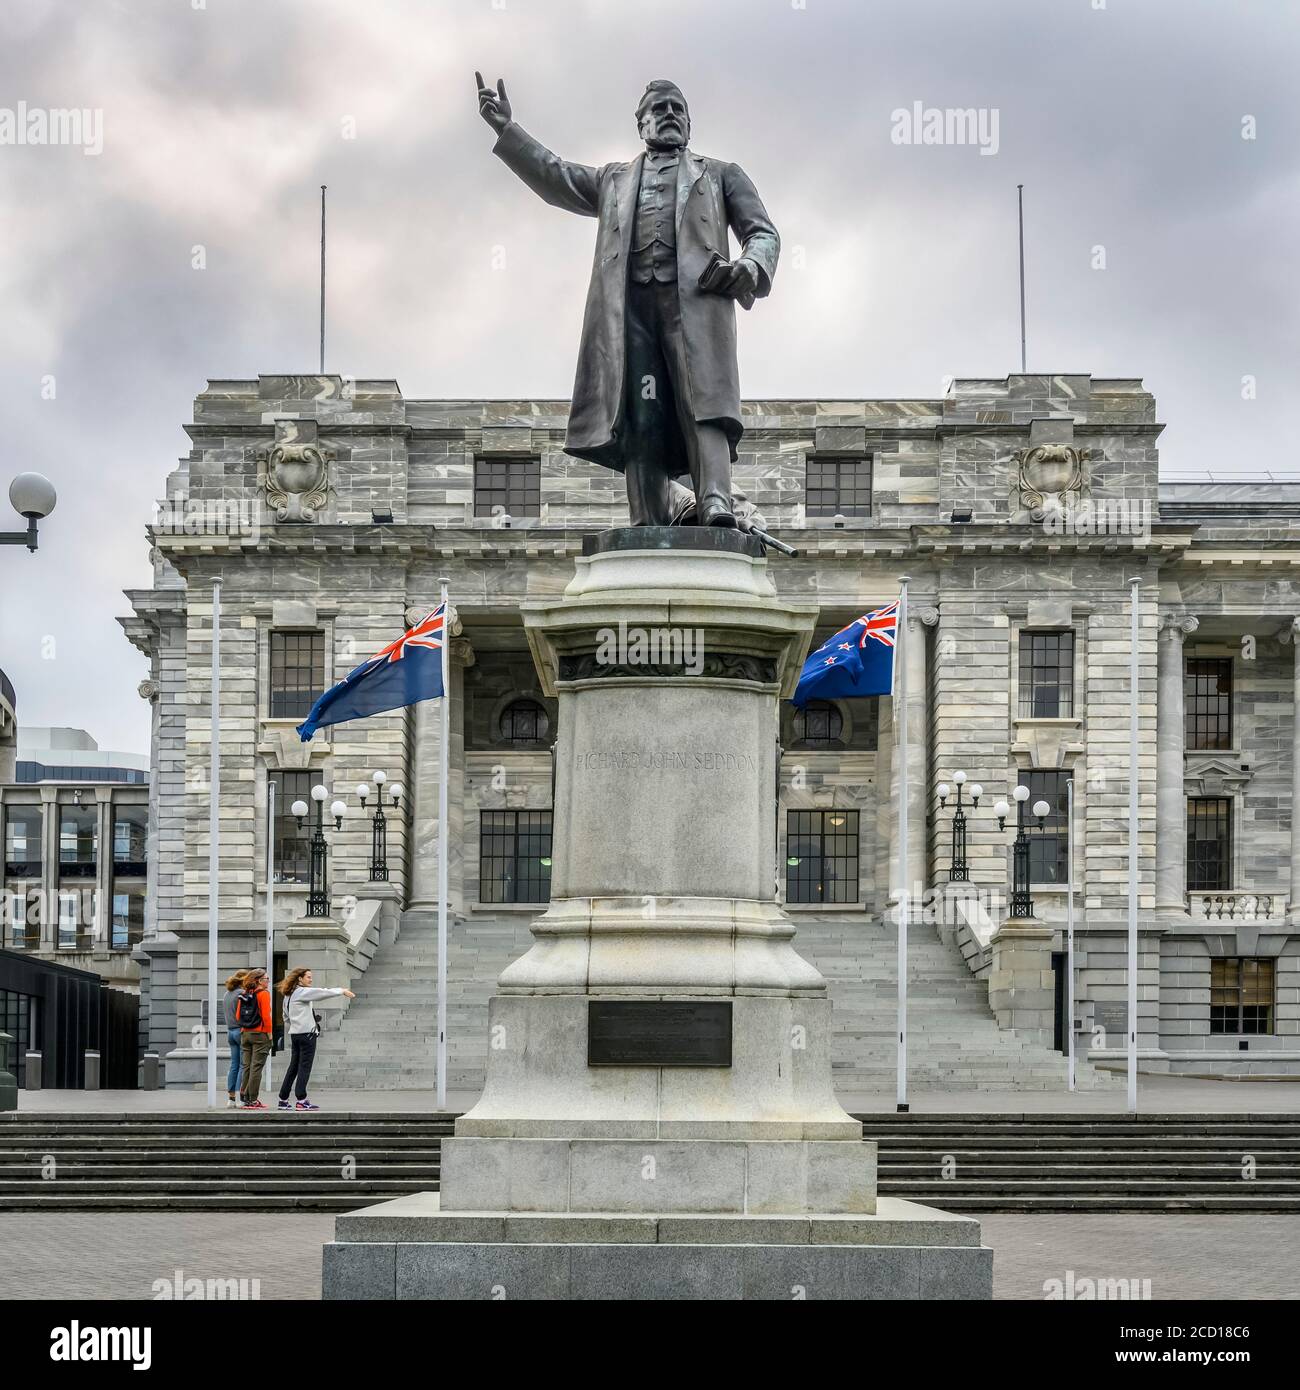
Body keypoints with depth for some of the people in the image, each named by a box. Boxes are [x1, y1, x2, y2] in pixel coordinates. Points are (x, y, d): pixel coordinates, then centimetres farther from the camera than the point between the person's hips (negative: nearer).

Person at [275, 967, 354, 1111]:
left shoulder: (288, 995, 16)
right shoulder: (302, 992, -9)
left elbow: (286, 1018, 20)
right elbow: (324, 993, -11)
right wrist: (342, 991, -3)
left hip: (295, 1033, 8)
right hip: (306, 1033, -8)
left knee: (293, 1067, 11)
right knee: (305, 1067, -7)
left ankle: (283, 1100, 12)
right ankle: (302, 1101, -10)